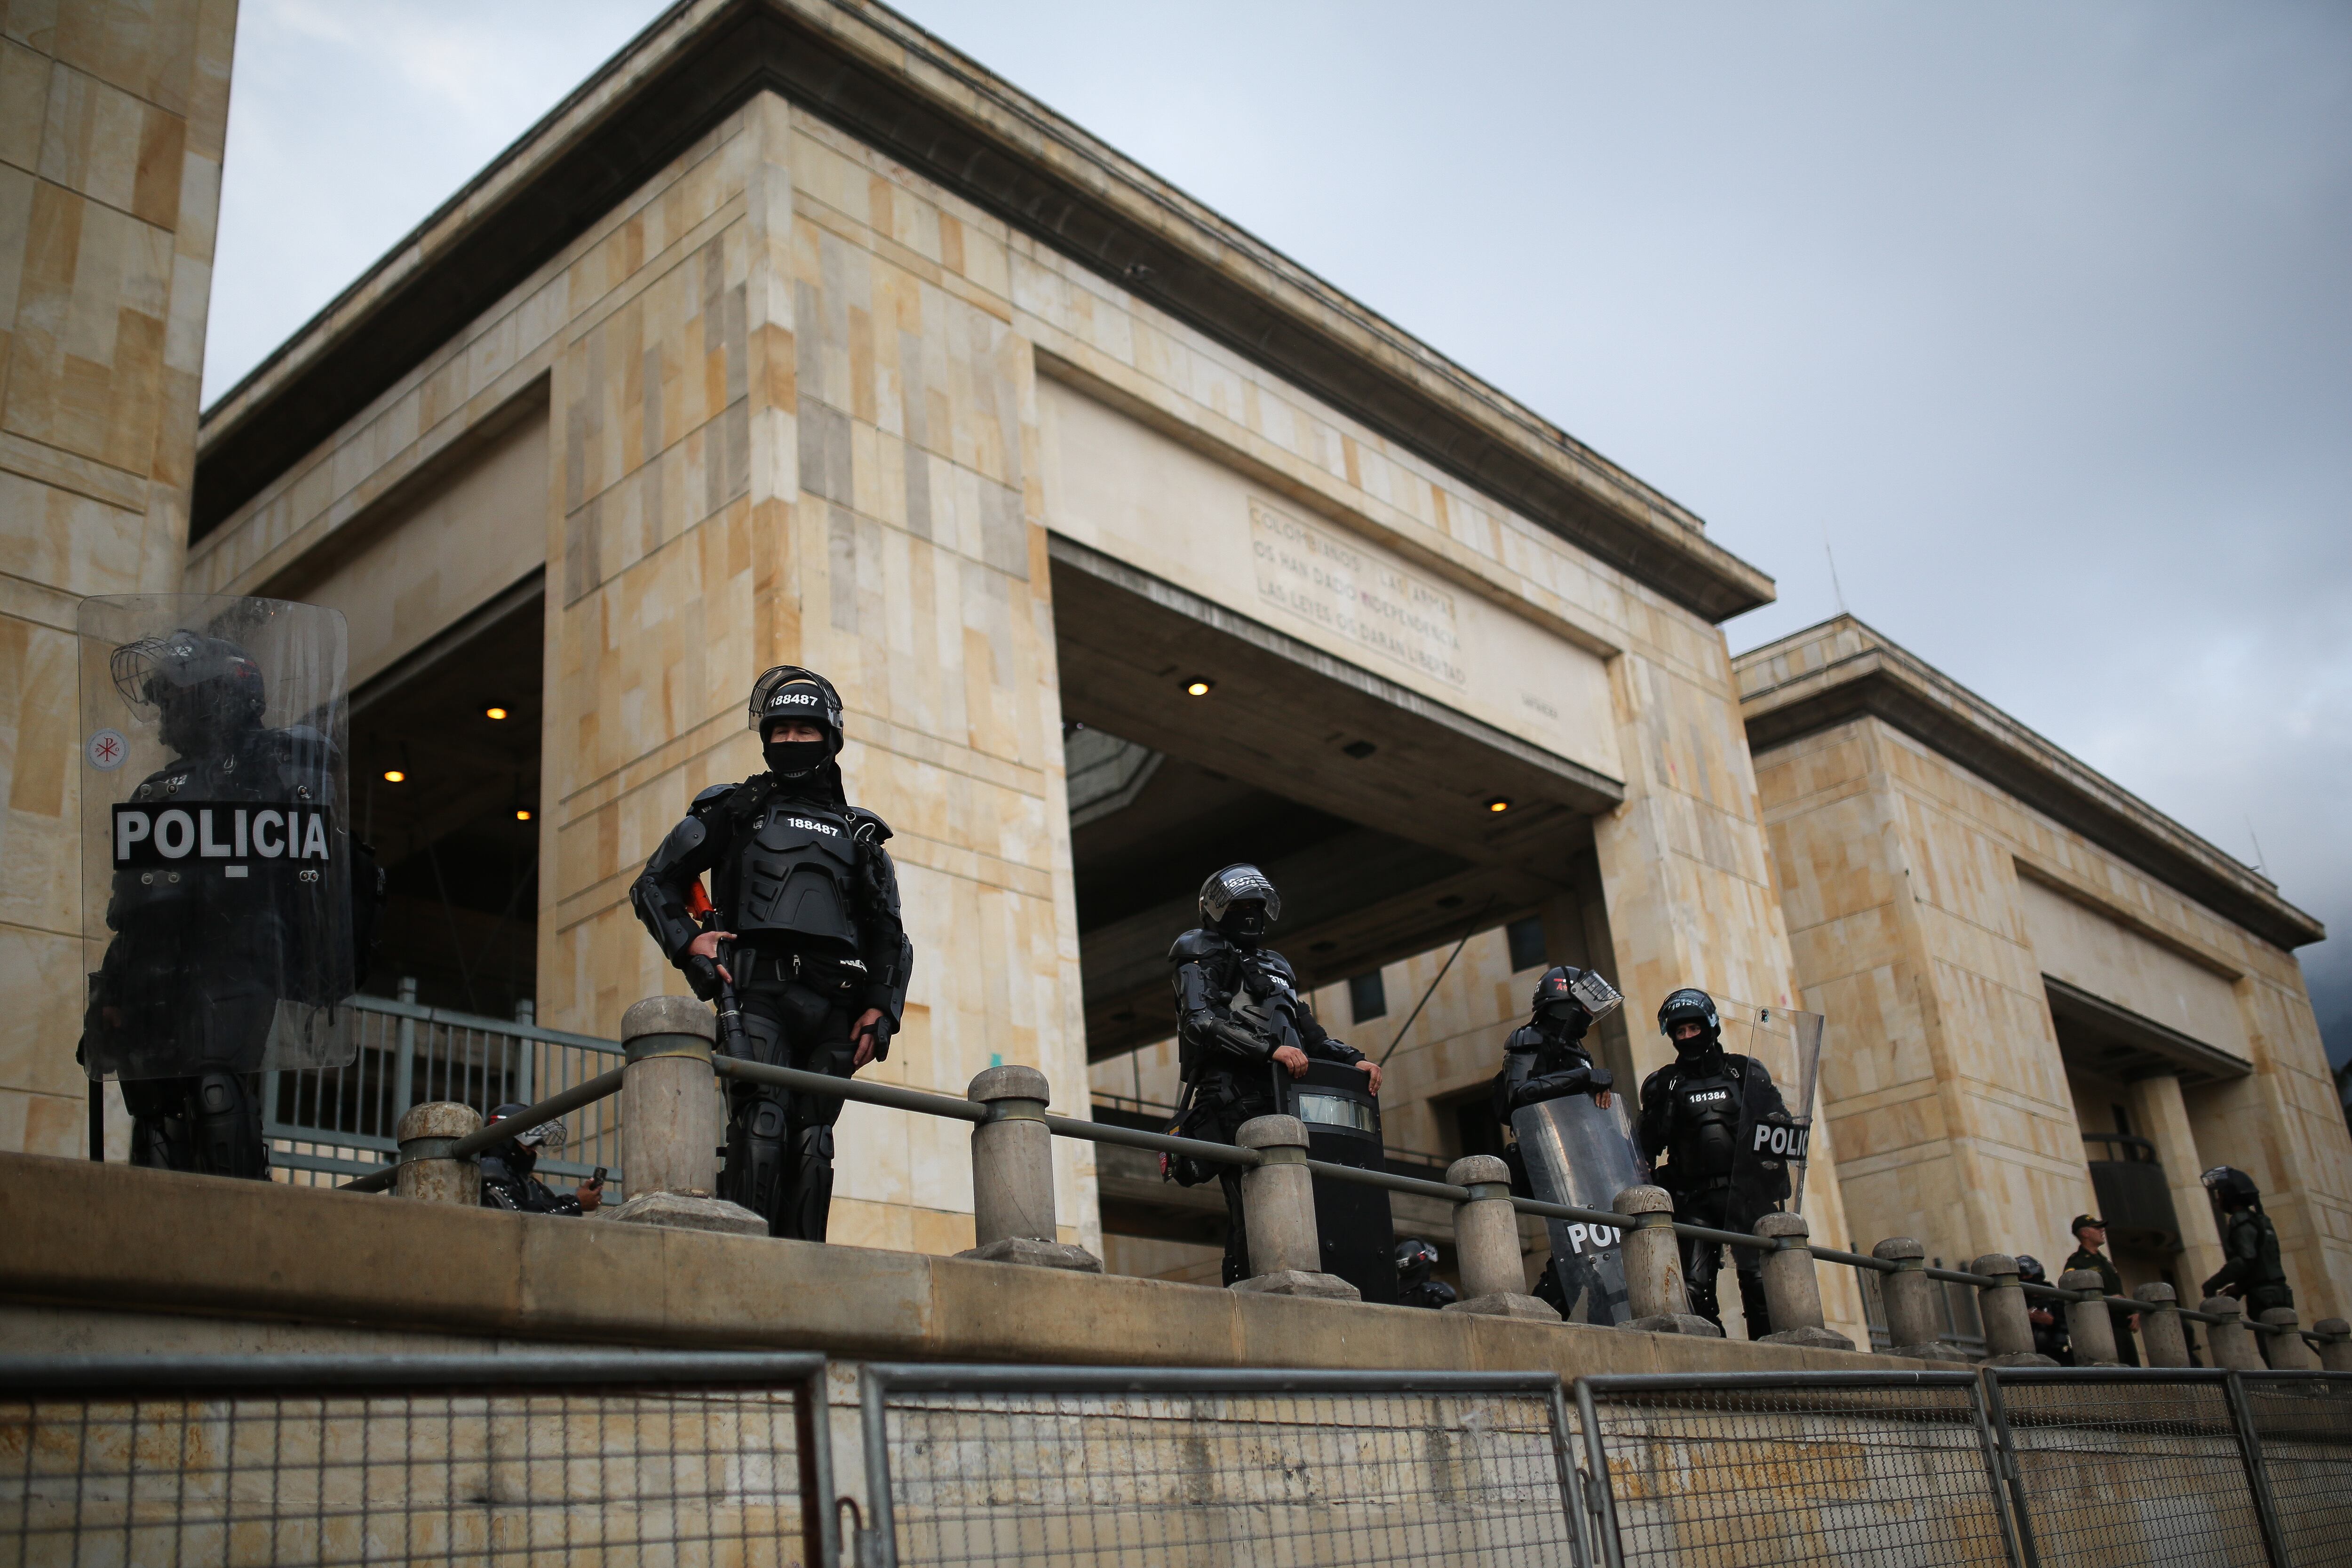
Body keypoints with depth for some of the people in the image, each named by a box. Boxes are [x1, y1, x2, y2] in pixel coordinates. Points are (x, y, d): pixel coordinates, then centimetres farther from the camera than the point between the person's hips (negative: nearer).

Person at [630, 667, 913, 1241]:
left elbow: (891, 936, 23)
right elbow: (655, 885, 17)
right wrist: (689, 942, -1)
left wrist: (880, 1010, 9)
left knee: (812, 1139, -2)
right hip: (758, 993, -3)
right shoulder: (734, 810, 18)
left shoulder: (858, 833, 25)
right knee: (762, 1123, -18)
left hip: (832, 1006, 3)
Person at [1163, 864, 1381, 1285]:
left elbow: (1309, 1033, 29)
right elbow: (1201, 1022, -10)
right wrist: (1270, 1049, -20)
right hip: (1233, 1094, -7)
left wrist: (1353, 1059, 10)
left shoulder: (1277, 967, 32)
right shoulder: (1202, 956, 8)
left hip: (1282, 1099, 7)